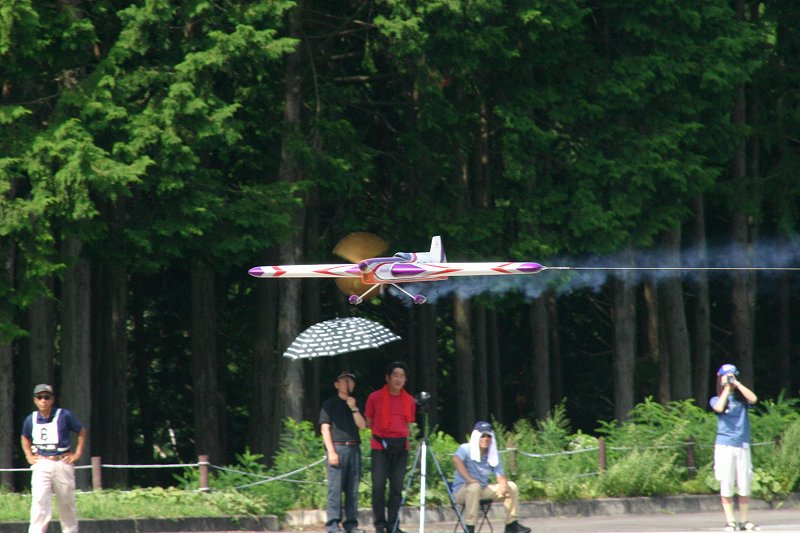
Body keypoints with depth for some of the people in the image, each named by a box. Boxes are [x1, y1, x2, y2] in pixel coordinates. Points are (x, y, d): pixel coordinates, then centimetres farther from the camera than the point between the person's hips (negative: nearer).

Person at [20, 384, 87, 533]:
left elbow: (82, 432, 9)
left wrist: (78, 454, 1)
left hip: (63, 464, -1)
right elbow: (25, 438, 25)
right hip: (41, 465, 1)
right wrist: (29, 456, 12)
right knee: (39, 503, -14)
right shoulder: (31, 420, 5)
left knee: (67, 504, 8)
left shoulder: (64, 416, -4)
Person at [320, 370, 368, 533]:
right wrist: (331, 451, -11)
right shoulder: (329, 404, 6)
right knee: (335, 488, -9)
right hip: (337, 447, -5)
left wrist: (354, 408, -5)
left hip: (354, 448, 5)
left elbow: (362, 425, 8)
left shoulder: (355, 405, 20)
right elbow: (325, 428, -2)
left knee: (353, 488, 3)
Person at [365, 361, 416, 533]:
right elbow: (369, 421, 11)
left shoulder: (409, 400, 8)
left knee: (397, 487, 2)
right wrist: (380, 436, 8)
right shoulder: (375, 397, 1)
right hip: (380, 446, -3)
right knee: (378, 485, -7)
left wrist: (402, 439, 8)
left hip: (401, 446, 3)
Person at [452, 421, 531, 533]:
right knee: (474, 486, -39)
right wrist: (469, 479, -43)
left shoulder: (494, 455, 5)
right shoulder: (466, 449, -13)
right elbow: (456, 460, -33)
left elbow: (500, 475, 5)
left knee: (511, 486, 1)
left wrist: (503, 485, -20)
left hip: (483, 490, 7)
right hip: (462, 490, -7)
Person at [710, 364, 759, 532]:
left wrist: (737, 384, -1)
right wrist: (726, 389, -3)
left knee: (744, 486, -1)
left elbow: (753, 399, -8)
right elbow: (719, 408, -13)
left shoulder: (741, 399, 13)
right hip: (724, 446, -1)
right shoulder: (716, 400, 8)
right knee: (726, 485, -4)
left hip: (743, 445, 1)